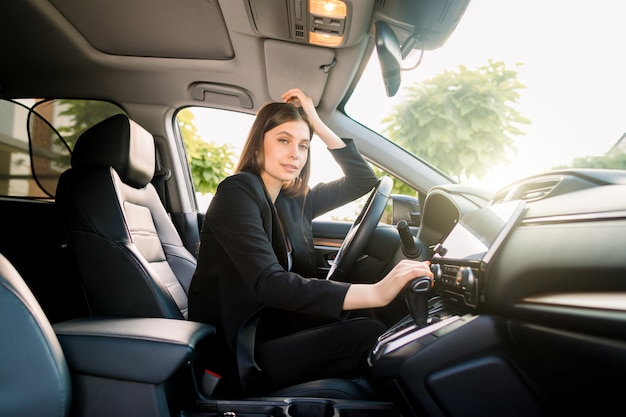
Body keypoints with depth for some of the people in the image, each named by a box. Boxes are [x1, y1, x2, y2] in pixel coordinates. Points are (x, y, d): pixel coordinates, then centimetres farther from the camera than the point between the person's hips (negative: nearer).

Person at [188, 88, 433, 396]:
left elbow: (363, 180, 12)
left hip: (272, 331, 7)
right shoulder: (237, 193, -17)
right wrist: (375, 293, -38)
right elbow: (270, 284, -30)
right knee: (368, 334, -20)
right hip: (236, 355, -7)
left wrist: (317, 124, 1)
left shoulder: (293, 200, 6)